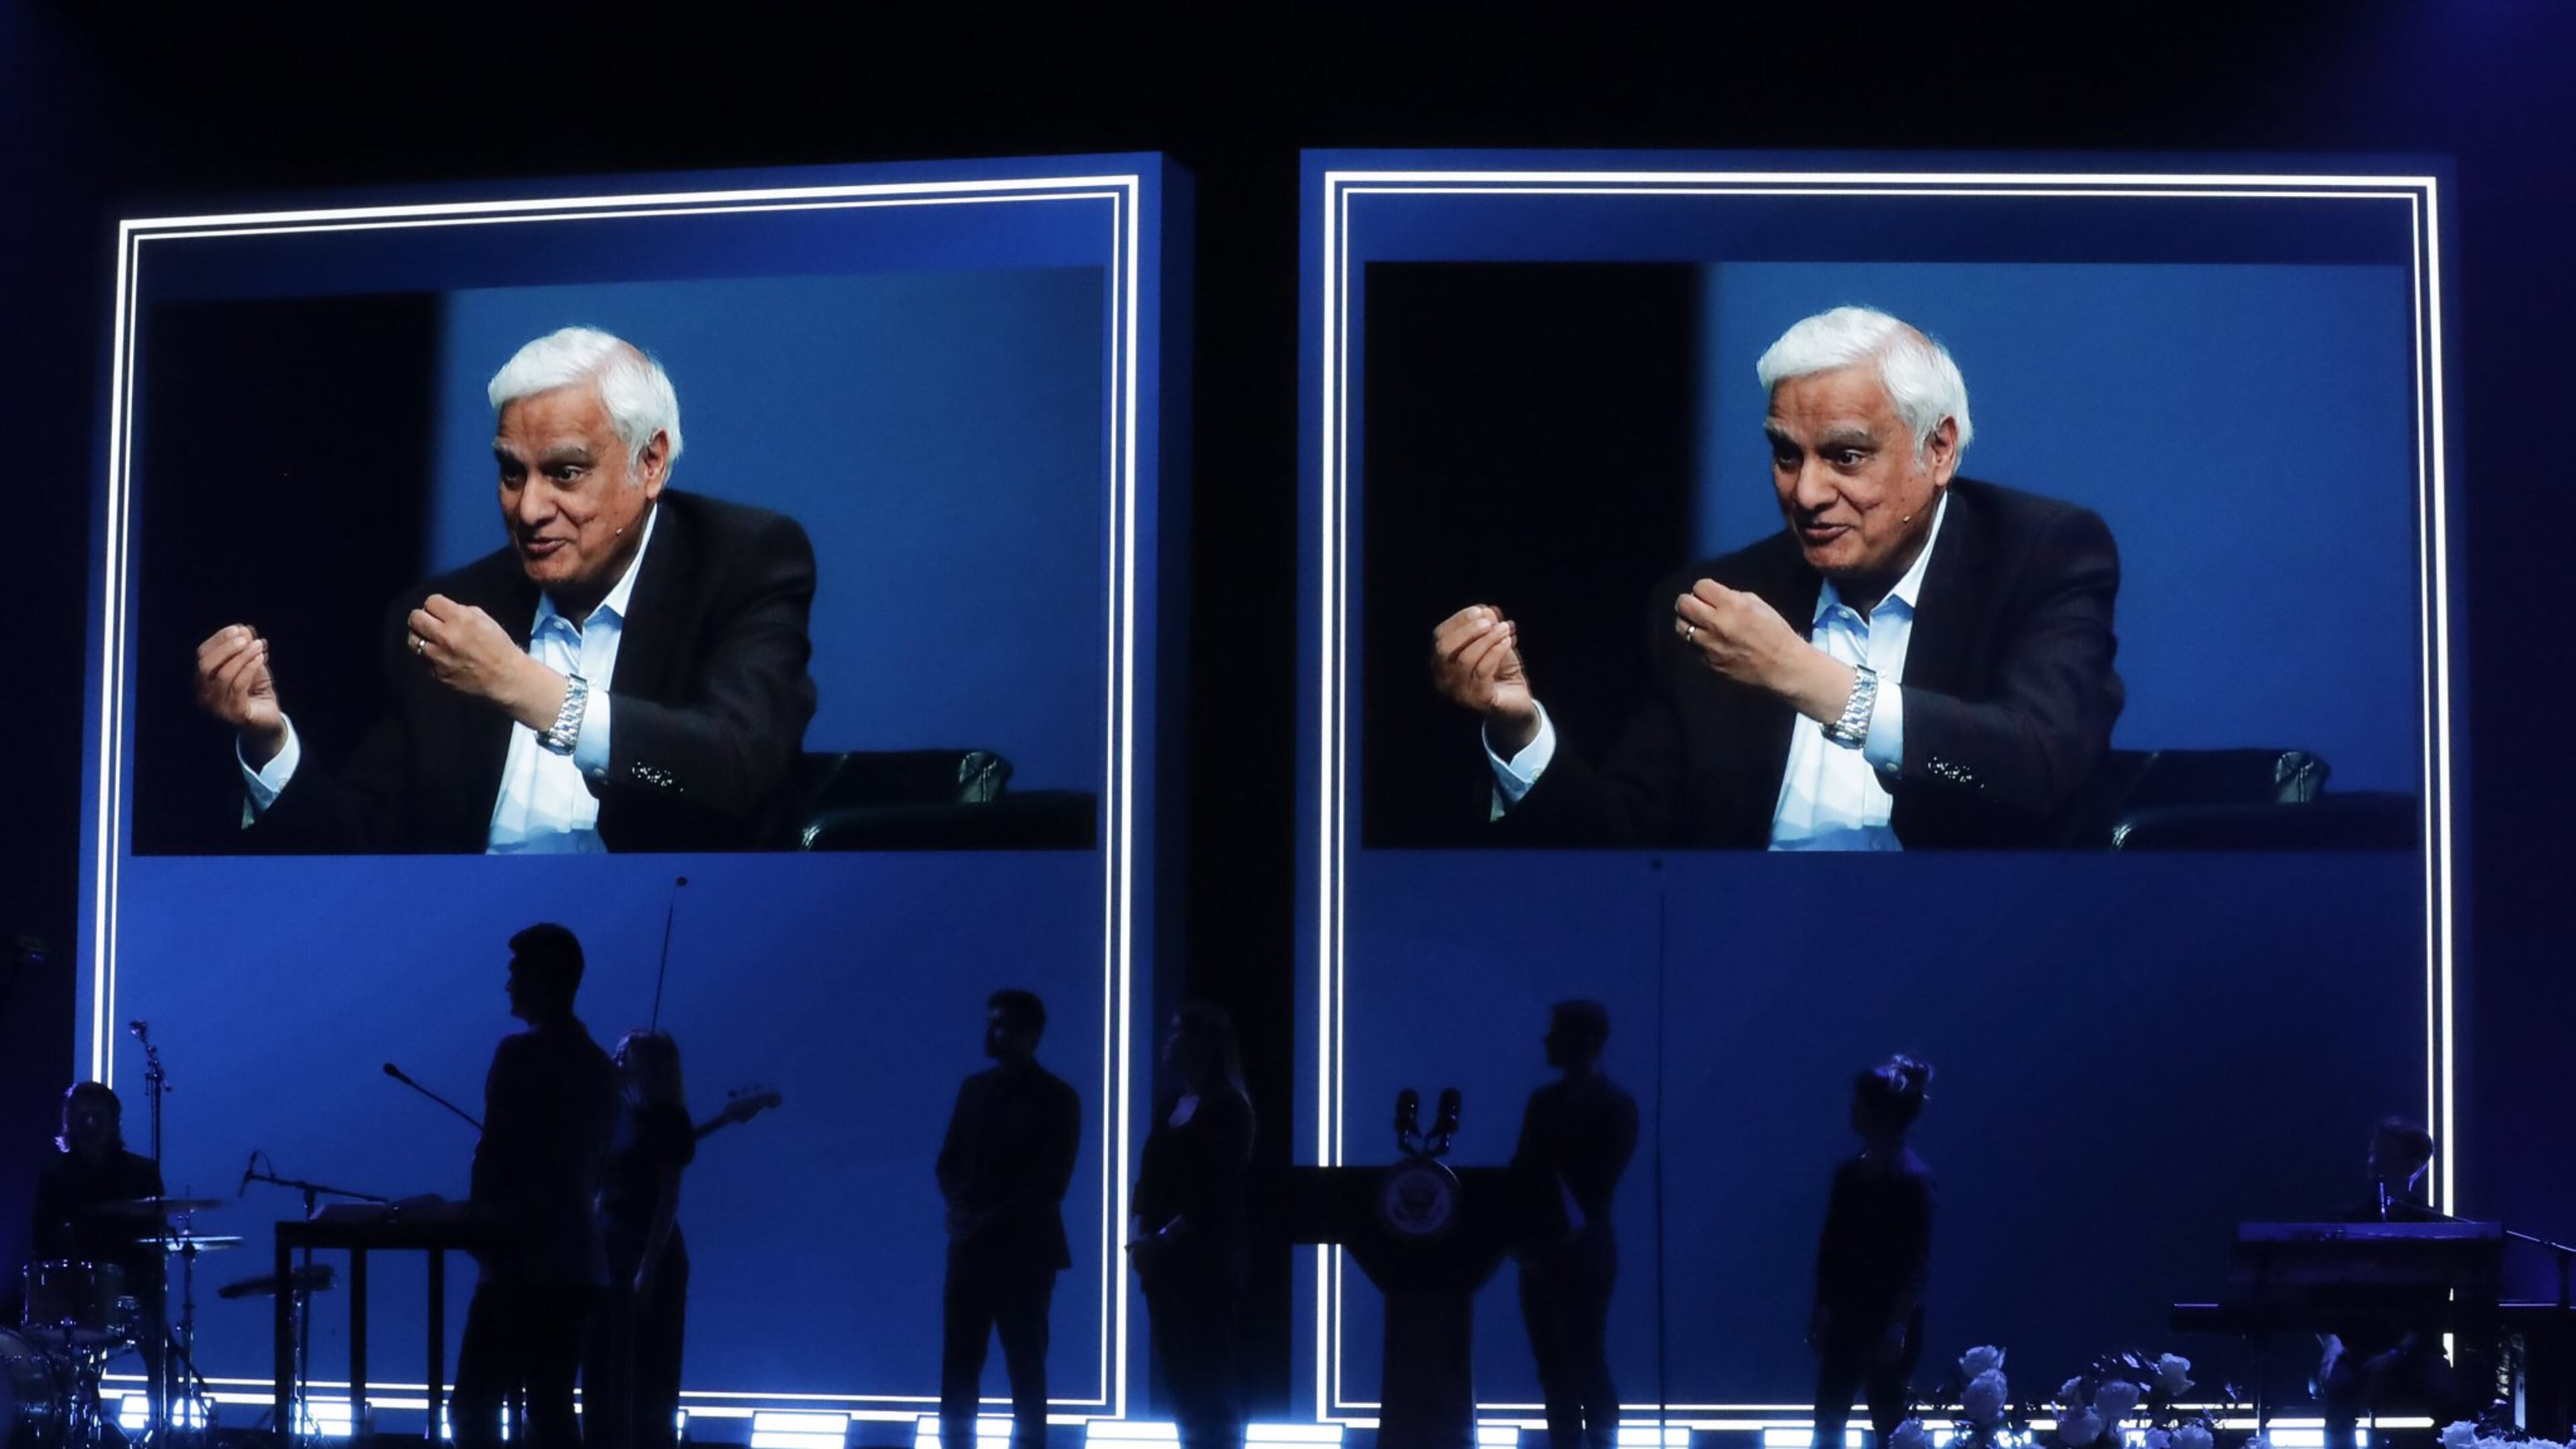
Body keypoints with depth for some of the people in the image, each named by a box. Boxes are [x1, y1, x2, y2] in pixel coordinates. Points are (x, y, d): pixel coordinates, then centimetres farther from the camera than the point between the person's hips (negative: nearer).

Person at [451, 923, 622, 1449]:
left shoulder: (521, 1054, -10)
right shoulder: (599, 1065, 14)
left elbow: (493, 1153, -13)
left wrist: (480, 1225, 1)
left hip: (523, 1265, -8)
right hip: (577, 1262, 8)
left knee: (475, 1406, -3)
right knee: (552, 1407, 9)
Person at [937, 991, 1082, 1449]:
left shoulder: (1057, 1098, -2)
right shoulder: (974, 1088, 13)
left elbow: (1051, 1182, -7)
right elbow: (950, 1161, 14)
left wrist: (994, 1221, -11)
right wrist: (963, 1210, -4)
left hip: (1025, 1251, -5)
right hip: (969, 1246, 5)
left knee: (1025, 1367, -2)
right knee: (958, 1364, 1)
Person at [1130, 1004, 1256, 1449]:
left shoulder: (1227, 1108, -8)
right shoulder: (1171, 1105, 14)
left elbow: (1215, 1194, -14)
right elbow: (1149, 1178, 12)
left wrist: (1162, 1240, -14)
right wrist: (1139, 1236, -3)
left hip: (1207, 1262, -7)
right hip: (1165, 1262, 7)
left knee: (1208, 1378, -5)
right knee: (1179, 1374, 6)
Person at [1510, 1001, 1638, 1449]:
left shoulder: (1615, 1106, -5)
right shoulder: (1543, 1101, 14)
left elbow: (1601, 1183, -12)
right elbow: (1522, 1171, 11)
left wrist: (1568, 1232, -18)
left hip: (1582, 1254, -6)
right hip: (1539, 1252, 6)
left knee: (1586, 1366, -5)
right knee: (1554, 1369, 6)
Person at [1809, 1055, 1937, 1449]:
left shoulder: (1912, 1179, -13)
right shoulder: (1850, 1173, 6)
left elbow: (1919, 1263, -15)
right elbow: (1831, 1247, 11)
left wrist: (1897, 1327, -19)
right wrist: (1821, 1312, 9)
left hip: (1889, 1324, -7)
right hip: (1846, 1319, 7)